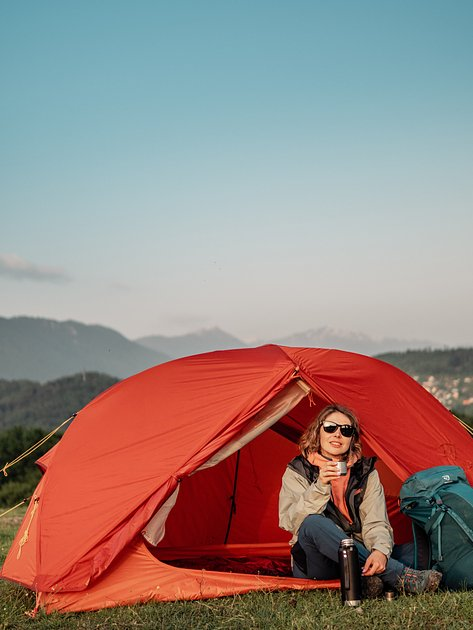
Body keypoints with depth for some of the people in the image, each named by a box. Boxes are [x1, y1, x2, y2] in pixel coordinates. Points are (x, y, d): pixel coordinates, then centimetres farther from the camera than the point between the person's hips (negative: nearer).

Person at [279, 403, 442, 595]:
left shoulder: (366, 472, 7)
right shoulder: (297, 472, 1)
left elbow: (375, 523, -5)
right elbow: (289, 521, -14)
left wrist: (380, 550, -28)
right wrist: (320, 486, -28)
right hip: (314, 566, -2)